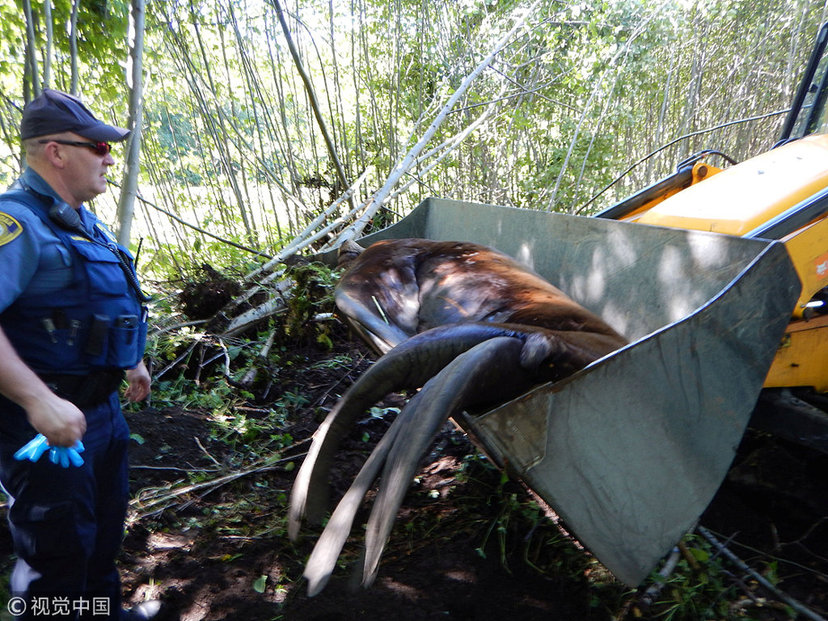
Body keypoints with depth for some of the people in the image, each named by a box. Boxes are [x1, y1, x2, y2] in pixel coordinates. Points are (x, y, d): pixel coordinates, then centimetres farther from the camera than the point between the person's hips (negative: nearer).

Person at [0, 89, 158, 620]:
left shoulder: (83, 223, 10)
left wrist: (132, 361, 25)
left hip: (101, 405, 10)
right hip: (49, 419, -10)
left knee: (104, 528, 24)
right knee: (60, 549, 5)